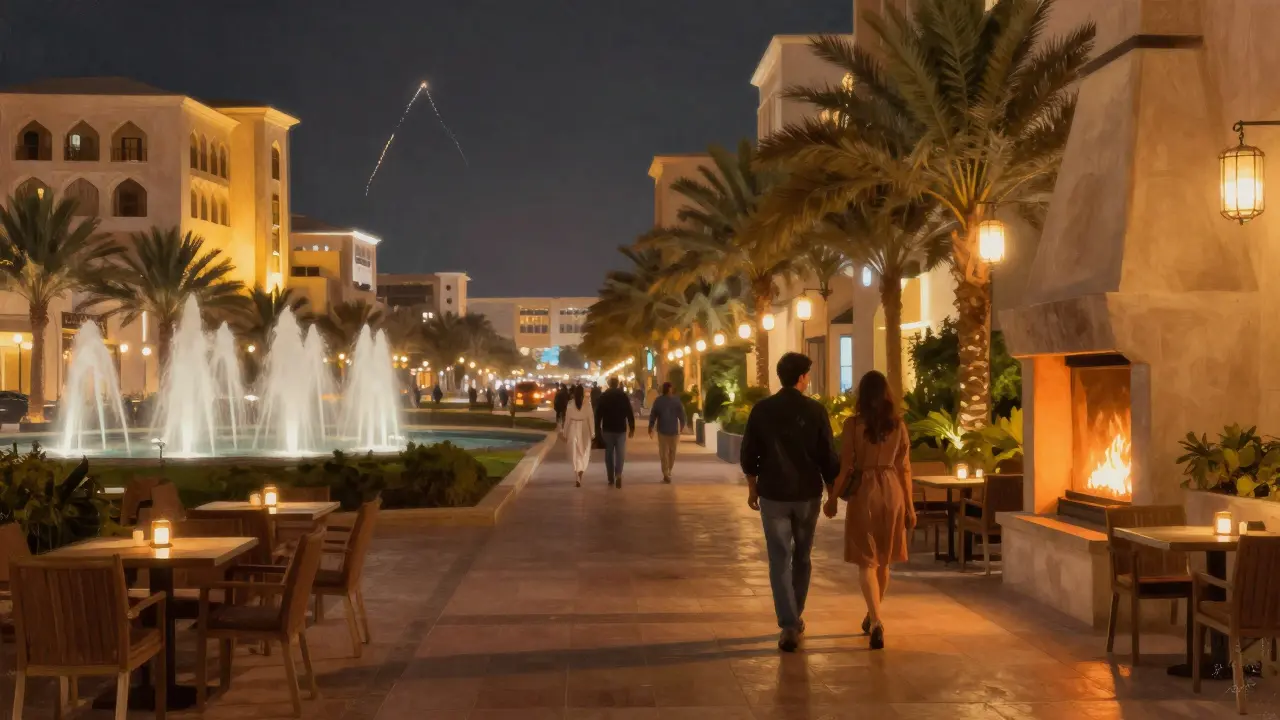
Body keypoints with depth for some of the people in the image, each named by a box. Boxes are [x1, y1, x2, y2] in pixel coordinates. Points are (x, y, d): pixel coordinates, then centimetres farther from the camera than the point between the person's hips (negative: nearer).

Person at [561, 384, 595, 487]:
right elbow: (591, 419, -6)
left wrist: (565, 432, 6)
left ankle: (578, 477, 2)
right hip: (584, 430, 0)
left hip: (573, 429, 0)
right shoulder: (587, 404, -7)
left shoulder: (570, 404, -6)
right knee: (583, 453, 14)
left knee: (575, 453, 8)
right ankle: (579, 476, 2)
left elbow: (567, 419, -3)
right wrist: (592, 433, 2)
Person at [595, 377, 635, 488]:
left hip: (607, 429, 1)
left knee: (609, 454, 10)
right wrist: (632, 428, 2)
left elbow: (598, 414, -1)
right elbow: (630, 413, -4)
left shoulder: (603, 396, -2)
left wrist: (597, 428, 6)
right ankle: (618, 474, -18)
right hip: (621, 429, 0)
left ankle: (611, 480, 12)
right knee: (620, 453, 4)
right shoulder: (624, 395, -3)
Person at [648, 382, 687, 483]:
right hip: (674, 430, 0)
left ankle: (666, 474, -6)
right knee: (672, 452, 17)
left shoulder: (658, 401, -4)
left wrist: (650, 428, 10)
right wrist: (682, 426, 13)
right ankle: (668, 472, 26)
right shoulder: (677, 400, -5)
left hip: (662, 430, 0)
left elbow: (652, 416, -2)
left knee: (664, 452, 3)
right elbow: (682, 415, -3)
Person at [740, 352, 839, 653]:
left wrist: (752, 489, 13)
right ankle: (795, 618, 29)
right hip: (807, 494, 0)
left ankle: (788, 626, -9)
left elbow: (748, 455, 0)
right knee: (802, 556, 18)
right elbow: (828, 458, -5)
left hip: (773, 494, 0)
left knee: (779, 560, 1)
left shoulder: (761, 410, -4)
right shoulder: (816, 411, -8)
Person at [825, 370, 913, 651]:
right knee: (883, 560, 17)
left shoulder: (853, 424, -8)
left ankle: (876, 622, -16)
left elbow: (845, 466, -7)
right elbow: (904, 468, 2)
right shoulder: (898, 425, 0)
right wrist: (909, 505, 8)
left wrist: (833, 498, 5)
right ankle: (873, 616, 32)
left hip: (863, 492, -3)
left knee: (866, 560, 0)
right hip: (891, 491, 3)